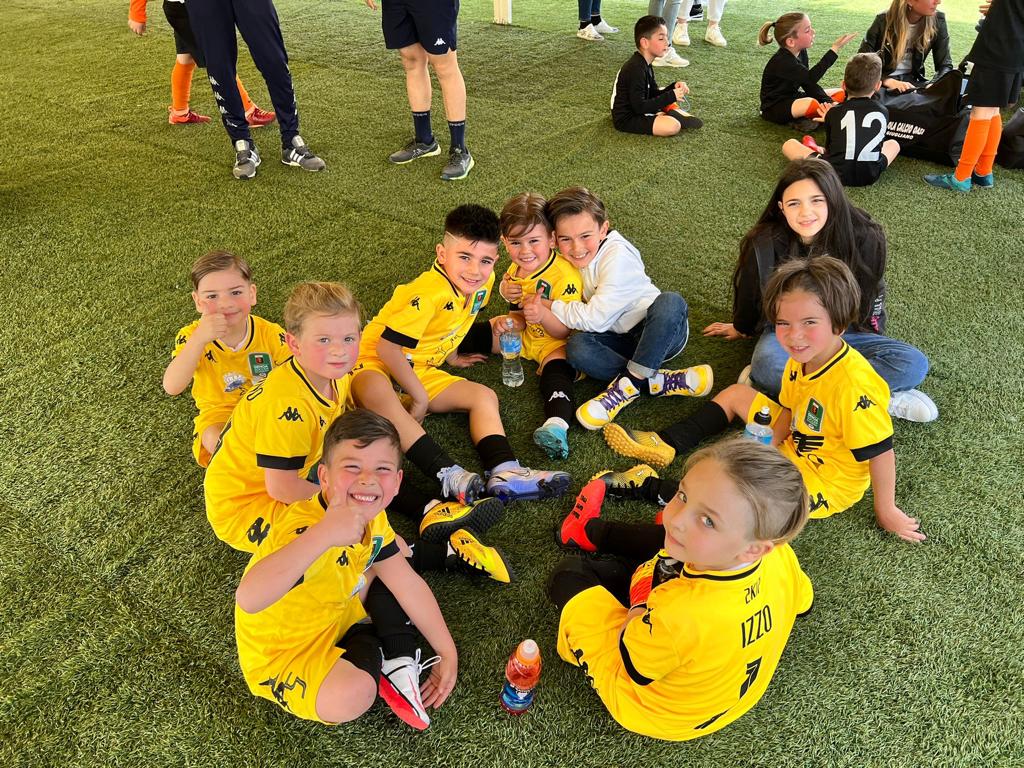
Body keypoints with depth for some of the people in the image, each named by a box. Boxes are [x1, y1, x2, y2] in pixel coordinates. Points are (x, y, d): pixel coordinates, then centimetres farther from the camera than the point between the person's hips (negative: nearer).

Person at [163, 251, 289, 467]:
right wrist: (200, 339, -41)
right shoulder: (191, 337, -15)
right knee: (217, 441, -33)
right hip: (219, 414, -1)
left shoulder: (272, 334, -15)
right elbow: (172, 387, -30)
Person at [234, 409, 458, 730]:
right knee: (353, 694, -36)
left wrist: (447, 653, 0)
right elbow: (248, 599, -55)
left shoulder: (371, 517, -11)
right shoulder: (305, 527, -37)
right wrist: (323, 534, -62)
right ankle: (371, 650, 2)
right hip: (281, 654, -8)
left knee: (393, 554, 11)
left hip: (334, 614, 8)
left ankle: (399, 663, 1)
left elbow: (410, 585, -1)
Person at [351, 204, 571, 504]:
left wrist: (451, 356, 28)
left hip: (421, 372, 8)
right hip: (377, 366, -8)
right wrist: (419, 396, -20)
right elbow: (387, 346, -27)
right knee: (377, 393, -40)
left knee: (484, 396, -5)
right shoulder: (428, 294, -29)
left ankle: (504, 472, -24)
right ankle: (448, 475, -49)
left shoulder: (484, 280, -5)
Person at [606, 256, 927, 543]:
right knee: (735, 394, 13)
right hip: (795, 446, 9)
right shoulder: (802, 358, -8)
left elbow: (880, 451, -26)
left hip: (825, 483, -8)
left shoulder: (852, 384, -34)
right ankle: (666, 445, 12)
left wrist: (886, 511, -17)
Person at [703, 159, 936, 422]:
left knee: (914, 364, -21)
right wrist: (741, 329, 18)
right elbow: (751, 292, 2)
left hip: (846, 333, 2)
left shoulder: (865, 237, -16)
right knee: (767, 363, -37)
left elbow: (869, 294, 0)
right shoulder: (765, 244, -17)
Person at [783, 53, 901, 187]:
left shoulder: (834, 112, 4)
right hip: (871, 176, 2)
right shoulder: (882, 112, 9)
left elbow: (828, 148, 12)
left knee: (789, 144, 14)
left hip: (834, 175, -2)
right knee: (893, 143, 34)